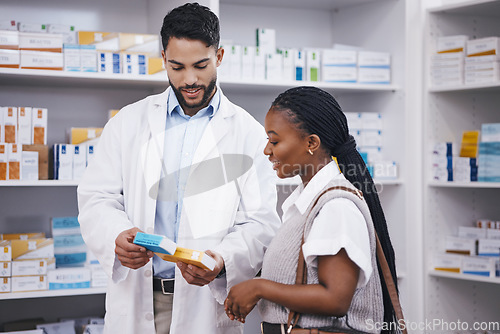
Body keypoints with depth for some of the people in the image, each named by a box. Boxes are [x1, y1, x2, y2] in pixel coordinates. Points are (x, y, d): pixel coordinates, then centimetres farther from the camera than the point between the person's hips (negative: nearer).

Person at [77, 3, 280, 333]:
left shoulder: (248, 133, 2)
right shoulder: (129, 121, 8)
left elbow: (260, 222, -4)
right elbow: (96, 198, 3)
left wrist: (222, 261, -23)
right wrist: (117, 236, -18)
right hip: (135, 298, 2)